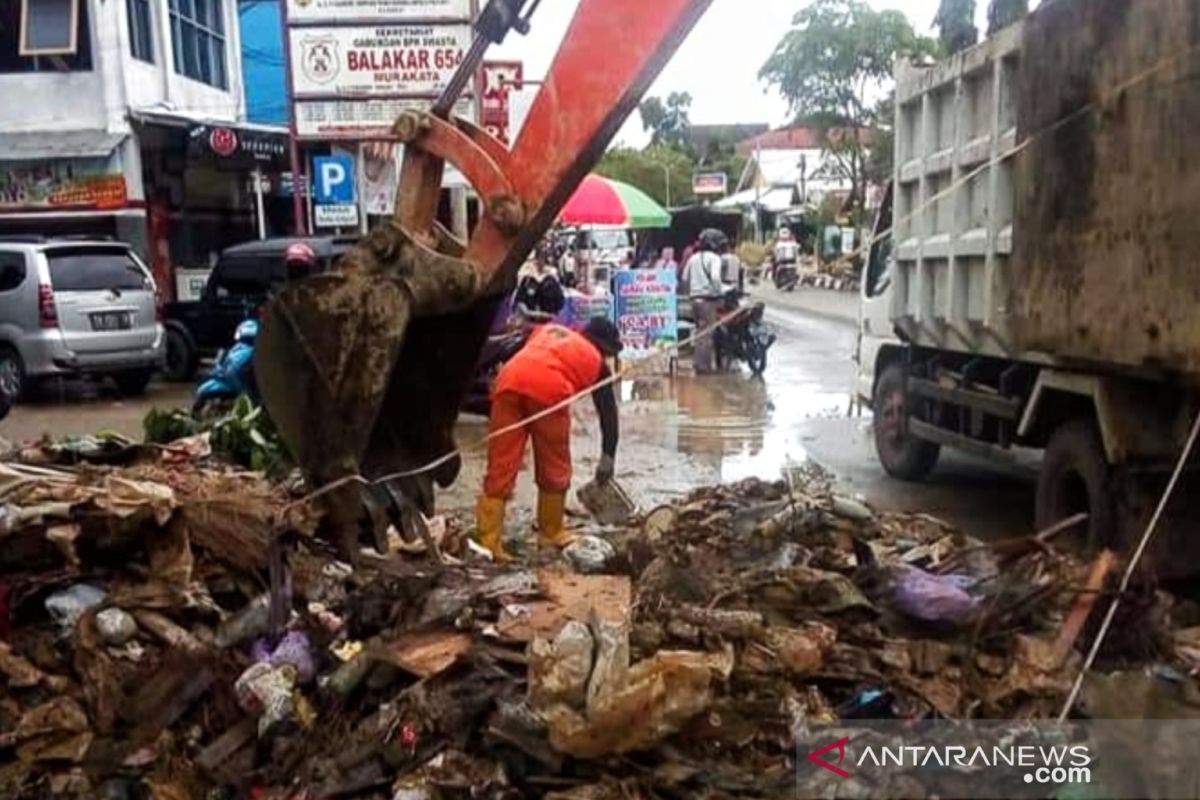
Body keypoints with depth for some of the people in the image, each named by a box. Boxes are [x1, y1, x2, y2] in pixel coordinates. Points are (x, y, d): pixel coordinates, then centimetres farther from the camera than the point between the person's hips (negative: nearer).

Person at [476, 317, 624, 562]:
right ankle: (551, 533, 30)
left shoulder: (548, 329, 36)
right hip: (549, 389, -3)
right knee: (554, 470, 17)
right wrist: (608, 457, 32)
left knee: (500, 468, 5)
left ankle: (487, 542, 3)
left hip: (509, 381, 3)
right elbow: (608, 411, 27)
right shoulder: (596, 361, 27)